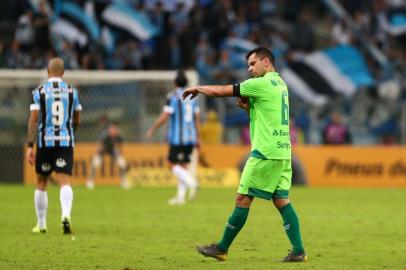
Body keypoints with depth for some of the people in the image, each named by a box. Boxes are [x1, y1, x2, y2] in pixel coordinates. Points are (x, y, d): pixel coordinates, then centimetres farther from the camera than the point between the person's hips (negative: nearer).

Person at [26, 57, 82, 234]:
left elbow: (33, 119, -7)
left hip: (45, 142, 0)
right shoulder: (72, 91, 6)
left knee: (41, 183, 15)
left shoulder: (39, 92, -1)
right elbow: (76, 120, 14)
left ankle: (41, 224, 22)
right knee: (65, 182, -7)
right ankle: (66, 215, -33)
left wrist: (30, 146, -6)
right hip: (66, 141, 0)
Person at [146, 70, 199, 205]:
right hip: (190, 137, 6)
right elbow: (197, 118, 12)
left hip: (177, 137, -6)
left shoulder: (173, 96, -9)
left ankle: (190, 182, -21)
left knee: (173, 164, 0)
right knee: (183, 166, 9)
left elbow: (164, 116, -13)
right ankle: (180, 196, 8)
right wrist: (197, 137, 18)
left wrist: (152, 129, -2)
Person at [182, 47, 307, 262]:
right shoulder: (279, 83, 17)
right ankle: (298, 251, -2)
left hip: (265, 152, -9)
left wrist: (198, 88, 10)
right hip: (282, 151, 9)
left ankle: (222, 248, 4)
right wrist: (247, 106, 9)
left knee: (243, 198, -2)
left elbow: (220, 91, -7)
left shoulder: (262, 83, -10)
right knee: (281, 200, 6)